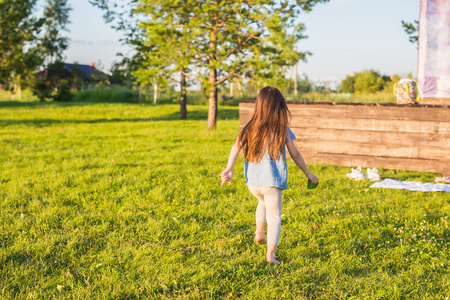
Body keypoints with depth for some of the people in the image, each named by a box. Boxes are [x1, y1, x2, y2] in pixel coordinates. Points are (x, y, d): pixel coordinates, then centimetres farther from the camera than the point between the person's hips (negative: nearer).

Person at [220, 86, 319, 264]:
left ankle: (259, 233, 20)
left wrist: (229, 169, -18)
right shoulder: (282, 130, -2)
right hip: (272, 182, -3)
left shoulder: (250, 128, 3)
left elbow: (237, 146, -12)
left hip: (253, 182, 3)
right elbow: (295, 155, 4)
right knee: (274, 217, 8)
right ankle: (271, 254, -3)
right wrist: (308, 174, 16)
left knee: (264, 202, 34)